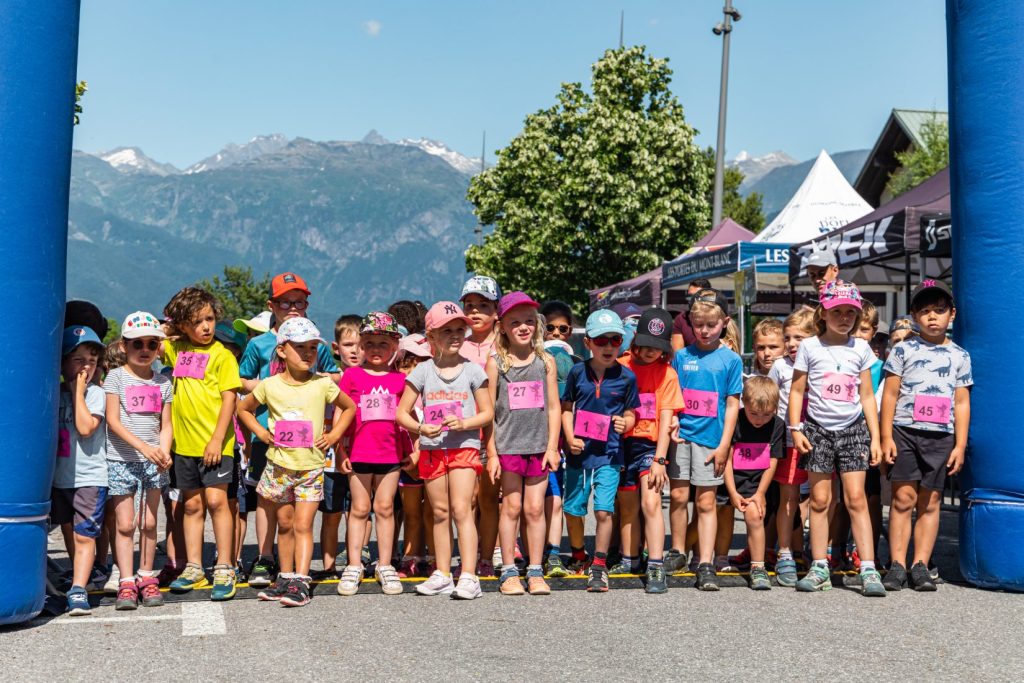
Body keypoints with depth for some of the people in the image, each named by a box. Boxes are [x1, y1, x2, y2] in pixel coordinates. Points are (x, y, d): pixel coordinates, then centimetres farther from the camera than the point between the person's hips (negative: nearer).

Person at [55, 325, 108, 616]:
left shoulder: (95, 393, -3)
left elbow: (85, 427, -18)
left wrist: (79, 391, -13)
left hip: (89, 477, -5)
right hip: (59, 477, 5)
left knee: (84, 536, -8)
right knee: (69, 532, 15)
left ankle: (78, 591, -11)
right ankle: (80, 577, 30)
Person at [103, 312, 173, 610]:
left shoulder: (163, 382, 9)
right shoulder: (116, 376, -1)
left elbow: (166, 424, 9)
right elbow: (113, 421, -8)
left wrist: (164, 452, -10)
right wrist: (143, 447, -19)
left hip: (153, 462, 3)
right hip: (122, 460, -3)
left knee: (149, 523, 6)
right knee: (125, 524, -2)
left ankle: (146, 578, 16)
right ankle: (126, 582, 4)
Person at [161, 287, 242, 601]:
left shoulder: (221, 354, -5)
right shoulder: (177, 349, 9)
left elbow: (229, 398, -10)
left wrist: (217, 439, -16)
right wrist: (165, 330, 9)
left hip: (213, 443, -5)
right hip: (183, 443, 5)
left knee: (216, 501, -8)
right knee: (192, 505, 11)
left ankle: (224, 569, 1)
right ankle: (193, 568, 20)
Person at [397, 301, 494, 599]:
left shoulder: (473, 370, 1)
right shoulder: (422, 371, 3)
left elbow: (487, 412, 3)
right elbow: (402, 412, 3)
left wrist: (464, 423, -15)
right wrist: (420, 428, -16)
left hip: (464, 446, -2)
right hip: (432, 449, 2)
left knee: (461, 509, -11)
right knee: (439, 512, 9)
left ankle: (469, 576, -11)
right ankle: (442, 574, 17)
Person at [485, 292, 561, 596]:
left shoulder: (546, 361, 6)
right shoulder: (496, 363, 0)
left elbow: (554, 407, 6)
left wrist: (552, 446, 0)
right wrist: (491, 453, -4)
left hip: (539, 446, 1)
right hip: (507, 445, -1)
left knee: (535, 508, 4)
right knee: (511, 507, 3)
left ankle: (535, 572, 13)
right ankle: (509, 572, 12)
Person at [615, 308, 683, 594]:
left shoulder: (666, 373, 0)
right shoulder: (620, 366, 3)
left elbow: (665, 418, -5)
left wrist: (660, 459, -12)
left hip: (650, 444, -2)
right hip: (622, 443, 2)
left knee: (650, 503, -17)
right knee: (627, 507, 13)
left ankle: (656, 568, -15)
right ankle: (629, 560, 31)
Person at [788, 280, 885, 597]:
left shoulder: (861, 348, 6)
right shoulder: (809, 347, 1)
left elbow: (867, 395, 8)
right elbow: (797, 390, 4)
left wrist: (875, 437, 5)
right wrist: (796, 429, -6)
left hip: (853, 429, 1)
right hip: (818, 429, 0)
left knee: (856, 498, -5)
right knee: (820, 500, 3)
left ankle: (868, 570, -5)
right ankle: (820, 568, 10)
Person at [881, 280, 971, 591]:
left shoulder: (960, 356, 10)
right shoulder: (904, 349, 5)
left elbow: (962, 403, 9)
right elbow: (890, 394, 3)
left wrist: (960, 445, 4)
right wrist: (886, 437, -3)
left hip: (941, 436, 2)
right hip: (904, 430, -2)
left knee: (930, 502, 4)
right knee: (903, 498, -4)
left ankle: (920, 565, 9)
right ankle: (898, 564, 1)